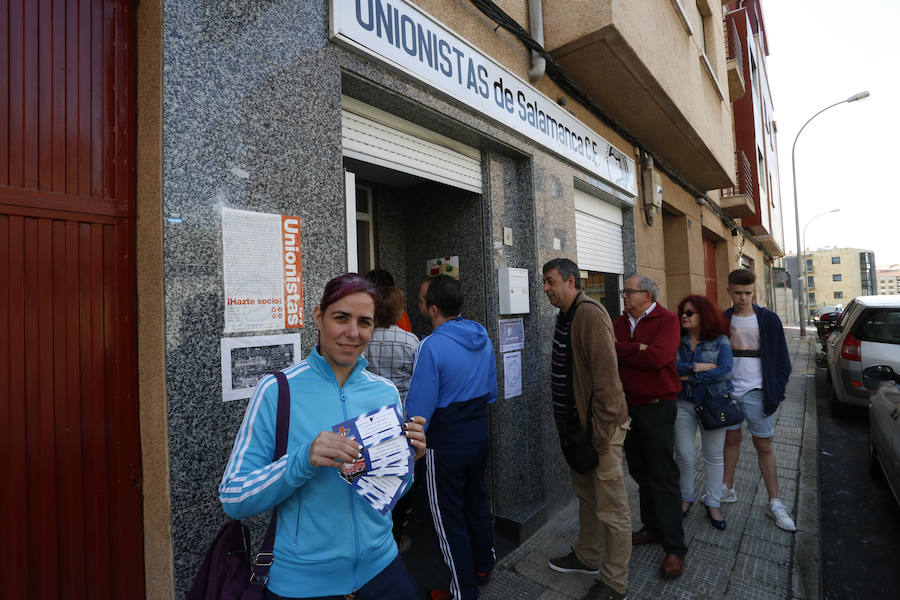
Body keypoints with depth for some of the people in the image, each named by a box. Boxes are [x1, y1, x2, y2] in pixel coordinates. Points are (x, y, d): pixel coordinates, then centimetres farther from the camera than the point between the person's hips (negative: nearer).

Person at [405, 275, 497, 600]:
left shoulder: (431, 347, -25)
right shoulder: (482, 337, -3)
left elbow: (419, 409, -21)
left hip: (446, 446, -7)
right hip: (479, 436, 7)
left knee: (450, 518, 12)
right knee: (476, 502, 25)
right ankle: (483, 567, 45)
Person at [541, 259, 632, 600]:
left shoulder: (589, 314, -20)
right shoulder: (566, 316, 10)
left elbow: (606, 374, -25)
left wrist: (600, 431, -22)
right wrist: (567, 423, 18)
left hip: (600, 425, -10)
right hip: (578, 421, 10)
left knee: (611, 507, 7)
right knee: (585, 494, 24)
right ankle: (588, 557, 44)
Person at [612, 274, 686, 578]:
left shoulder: (667, 320, -10)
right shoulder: (620, 322, 9)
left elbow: (657, 356, -26)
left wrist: (620, 349, -14)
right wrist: (637, 350, -18)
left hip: (656, 407, -6)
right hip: (627, 406, 6)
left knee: (662, 475, 1)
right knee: (640, 471, 16)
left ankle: (674, 547, 14)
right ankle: (653, 528, 33)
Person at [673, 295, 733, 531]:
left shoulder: (720, 341, -3)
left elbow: (724, 370, -18)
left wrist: (689, 376, -18)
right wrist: (698, 367, -21)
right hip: (682, 404, 1)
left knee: (714, 455, 10)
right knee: (684, 456, 7)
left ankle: (713, 504, 27)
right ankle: (686, 498, 27)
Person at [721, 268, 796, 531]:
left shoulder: (768, 320, -4)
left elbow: (781, 359, 1)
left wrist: (776, 391, -4)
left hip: (756, 391, -2)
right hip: (728, 390, 2)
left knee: (764, 445, 6)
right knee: (731, 440, 12)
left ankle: (774, 503, 18)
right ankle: (728, 489, 26)